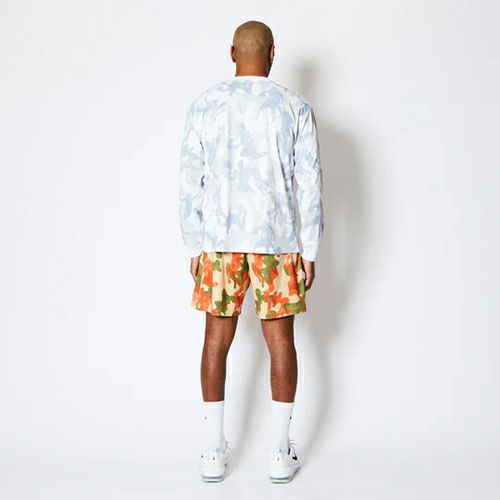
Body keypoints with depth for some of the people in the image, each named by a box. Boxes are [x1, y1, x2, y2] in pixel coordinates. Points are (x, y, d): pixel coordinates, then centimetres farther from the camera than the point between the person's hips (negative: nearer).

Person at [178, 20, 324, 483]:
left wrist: (194, 247, 8)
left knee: (217, 339, 8)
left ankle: (214, 451, 13)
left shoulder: (204, 105, 3)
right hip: (276, 240, -1)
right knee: (280, 339, 6)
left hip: (218, 240, 1)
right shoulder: (295, 107, 0)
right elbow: (310, 184, -3)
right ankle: (280, 453, 11)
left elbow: (189, 183, 2)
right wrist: (309, 250, 3)